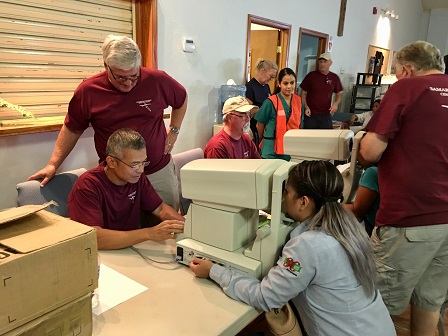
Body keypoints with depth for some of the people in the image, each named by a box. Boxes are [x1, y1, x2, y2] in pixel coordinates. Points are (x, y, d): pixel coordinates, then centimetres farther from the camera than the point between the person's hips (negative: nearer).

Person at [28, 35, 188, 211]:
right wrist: (53, 164, 2)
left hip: (159, 171, 1)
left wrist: (174, 130, 5)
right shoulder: (88, 91, -8)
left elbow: (181, 99, 12)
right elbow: (71, 129, 5)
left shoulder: (157, 81, -8)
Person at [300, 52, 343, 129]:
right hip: (310, 114, -2)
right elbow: (303, 93, 3)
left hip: (326, 115, 2)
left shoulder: (334, 78, 5)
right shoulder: (311, 75, -2)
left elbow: (339, 94, 15)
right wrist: (305, 107, -10)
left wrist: (336, 103, -6)